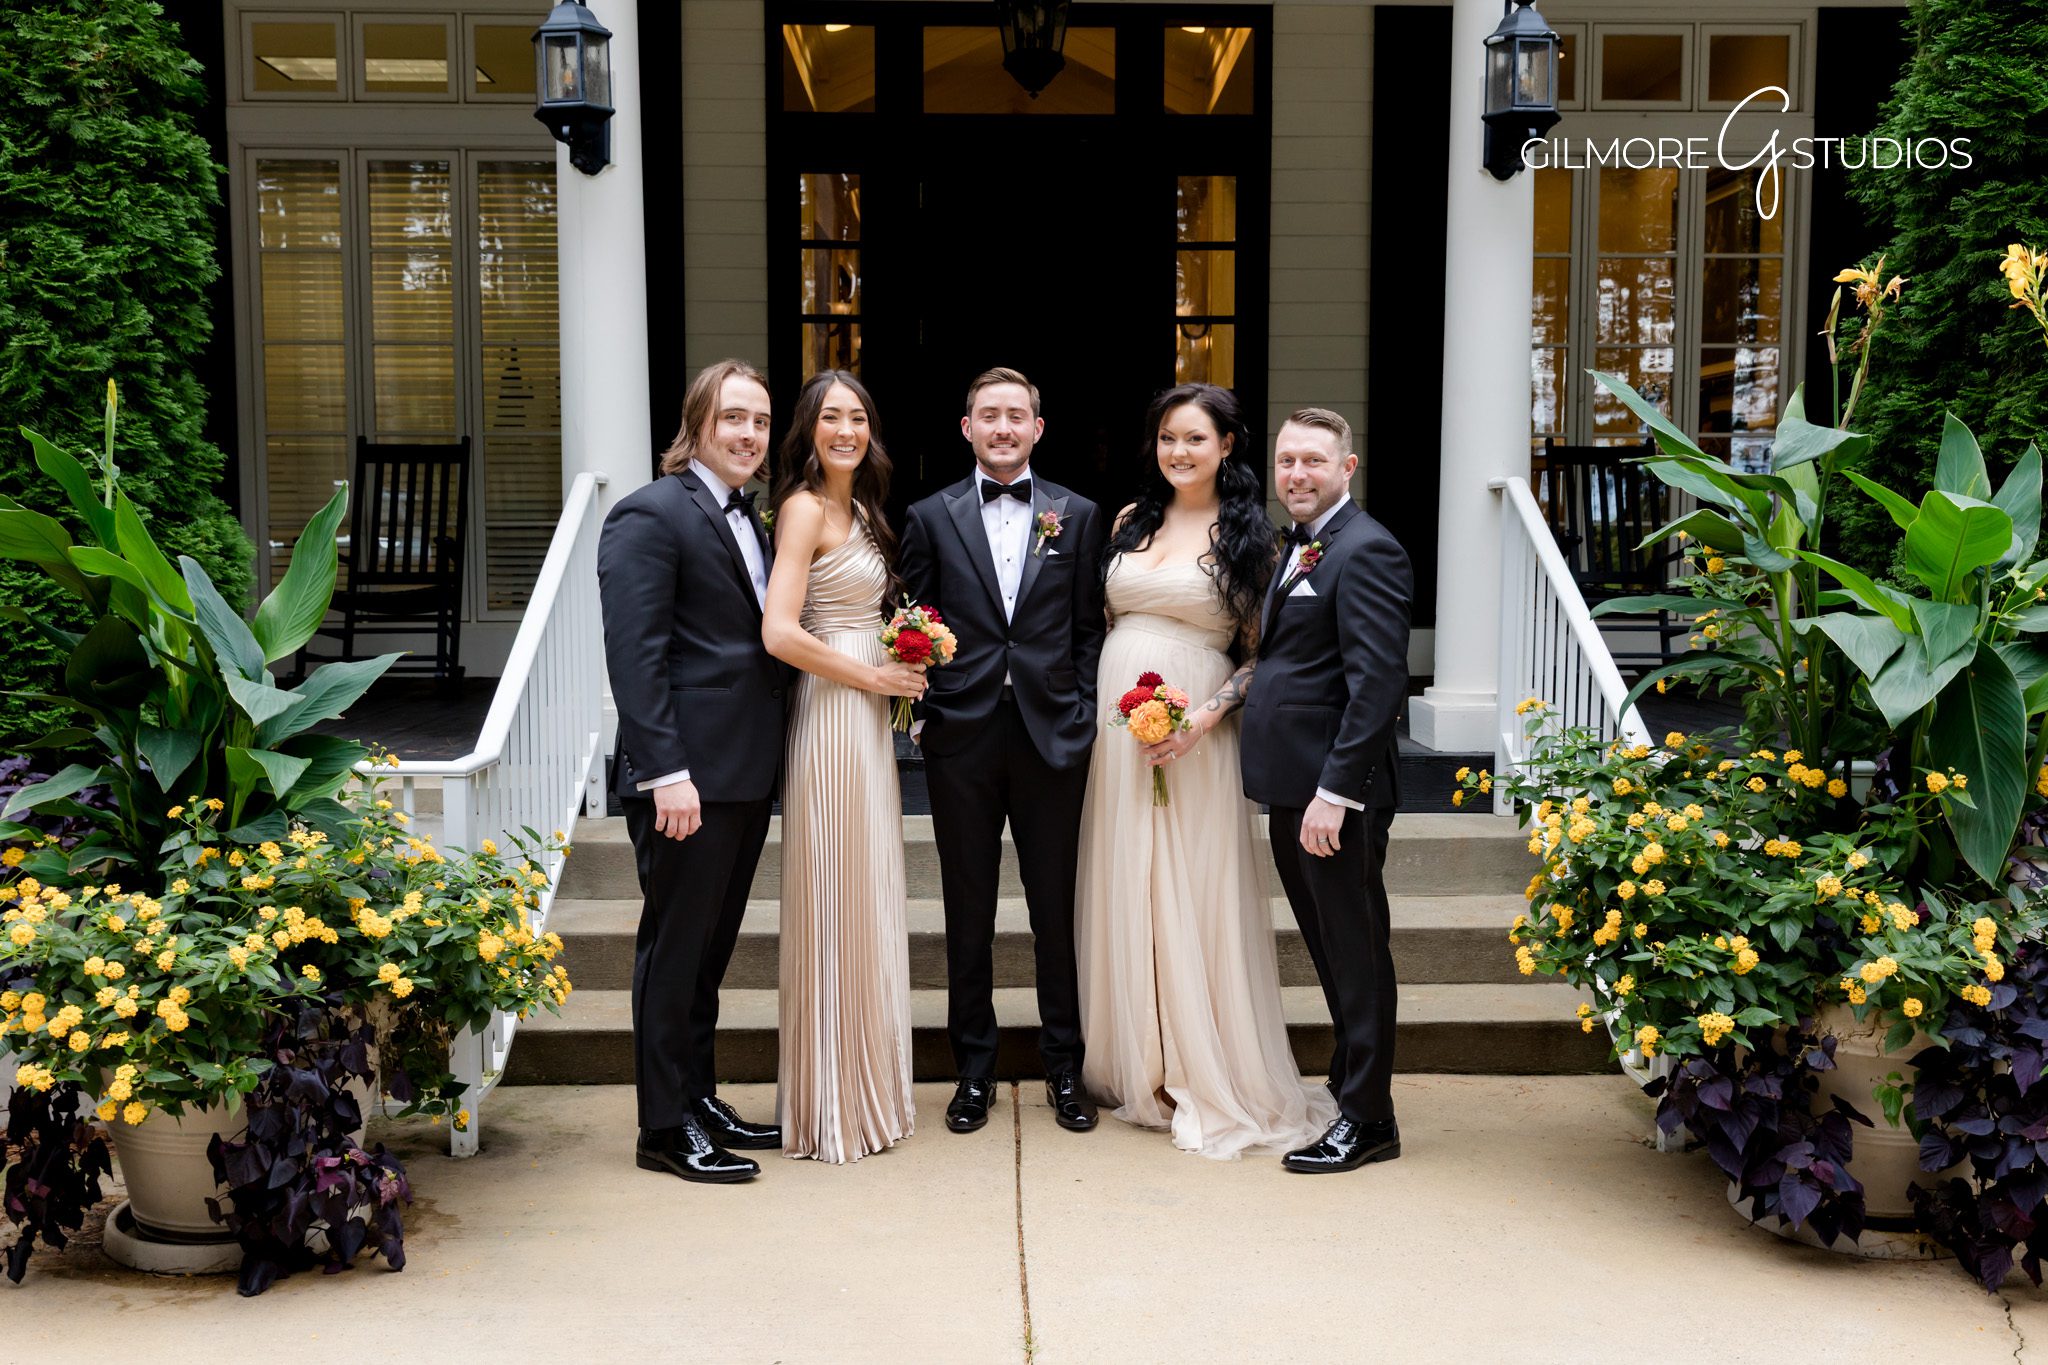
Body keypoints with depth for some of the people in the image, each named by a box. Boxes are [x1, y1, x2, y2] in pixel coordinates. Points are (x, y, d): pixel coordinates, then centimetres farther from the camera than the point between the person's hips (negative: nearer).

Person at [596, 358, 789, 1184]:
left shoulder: (745, 518, 17)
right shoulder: (652, 516, -11)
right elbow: (635, 656, -18)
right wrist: (667, 773, -22)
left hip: (747, 773, 9)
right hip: (688, 775, -9)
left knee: (712, 946, 17)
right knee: (674, 947, 1)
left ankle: (699, 1097, 29)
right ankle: (665, 1129, 11)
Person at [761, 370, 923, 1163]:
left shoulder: (859, 508, 16)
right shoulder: (806, 508, -11)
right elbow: (780, 633, -20)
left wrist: (903, 659, 6)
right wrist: (871, 675, -13)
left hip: (867, 715, 9)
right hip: (831, 716, -9)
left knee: (869, 906, 14)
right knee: (836, 906, -2)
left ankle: (868, 1090, 25)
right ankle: (831, 1107, 9)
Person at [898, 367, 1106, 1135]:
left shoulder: (1077, 516, 8)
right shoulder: (931, 517, 6)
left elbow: (1089, 630, 7)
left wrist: (1084, 718, -2)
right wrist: (923, 713, -4)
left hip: (1052, 735, 0)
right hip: (962, 737, 0)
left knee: (1057, 906, 7)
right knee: (969, 910, 8)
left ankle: (1064, 1067, 19)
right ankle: (974, 1068, 19)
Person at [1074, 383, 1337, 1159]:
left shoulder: (1246, 533, -2)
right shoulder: (1131, 521, 11)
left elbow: (1262, 653, -4)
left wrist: (1206, 716, -18)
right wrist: (1093, 709, 6)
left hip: (1192, 736, -5)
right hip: (1115, 722, 5)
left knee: (1191, 896, -2)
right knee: (1121, 893, 10)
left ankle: (1207, 1077, 10)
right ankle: (1132, 1065, 23)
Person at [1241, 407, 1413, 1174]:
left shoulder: (1364, 551, -13)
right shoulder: (1298, 549, 17)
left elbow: (1378, 682, -20)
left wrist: (1335, 792, -24)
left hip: (1335, 792, -9)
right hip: (1292, 788, 9)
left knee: (1355, 949, 0)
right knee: (1327, 946, 17)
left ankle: (1367, 1119, 9)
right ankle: (1349, 1078, 30)